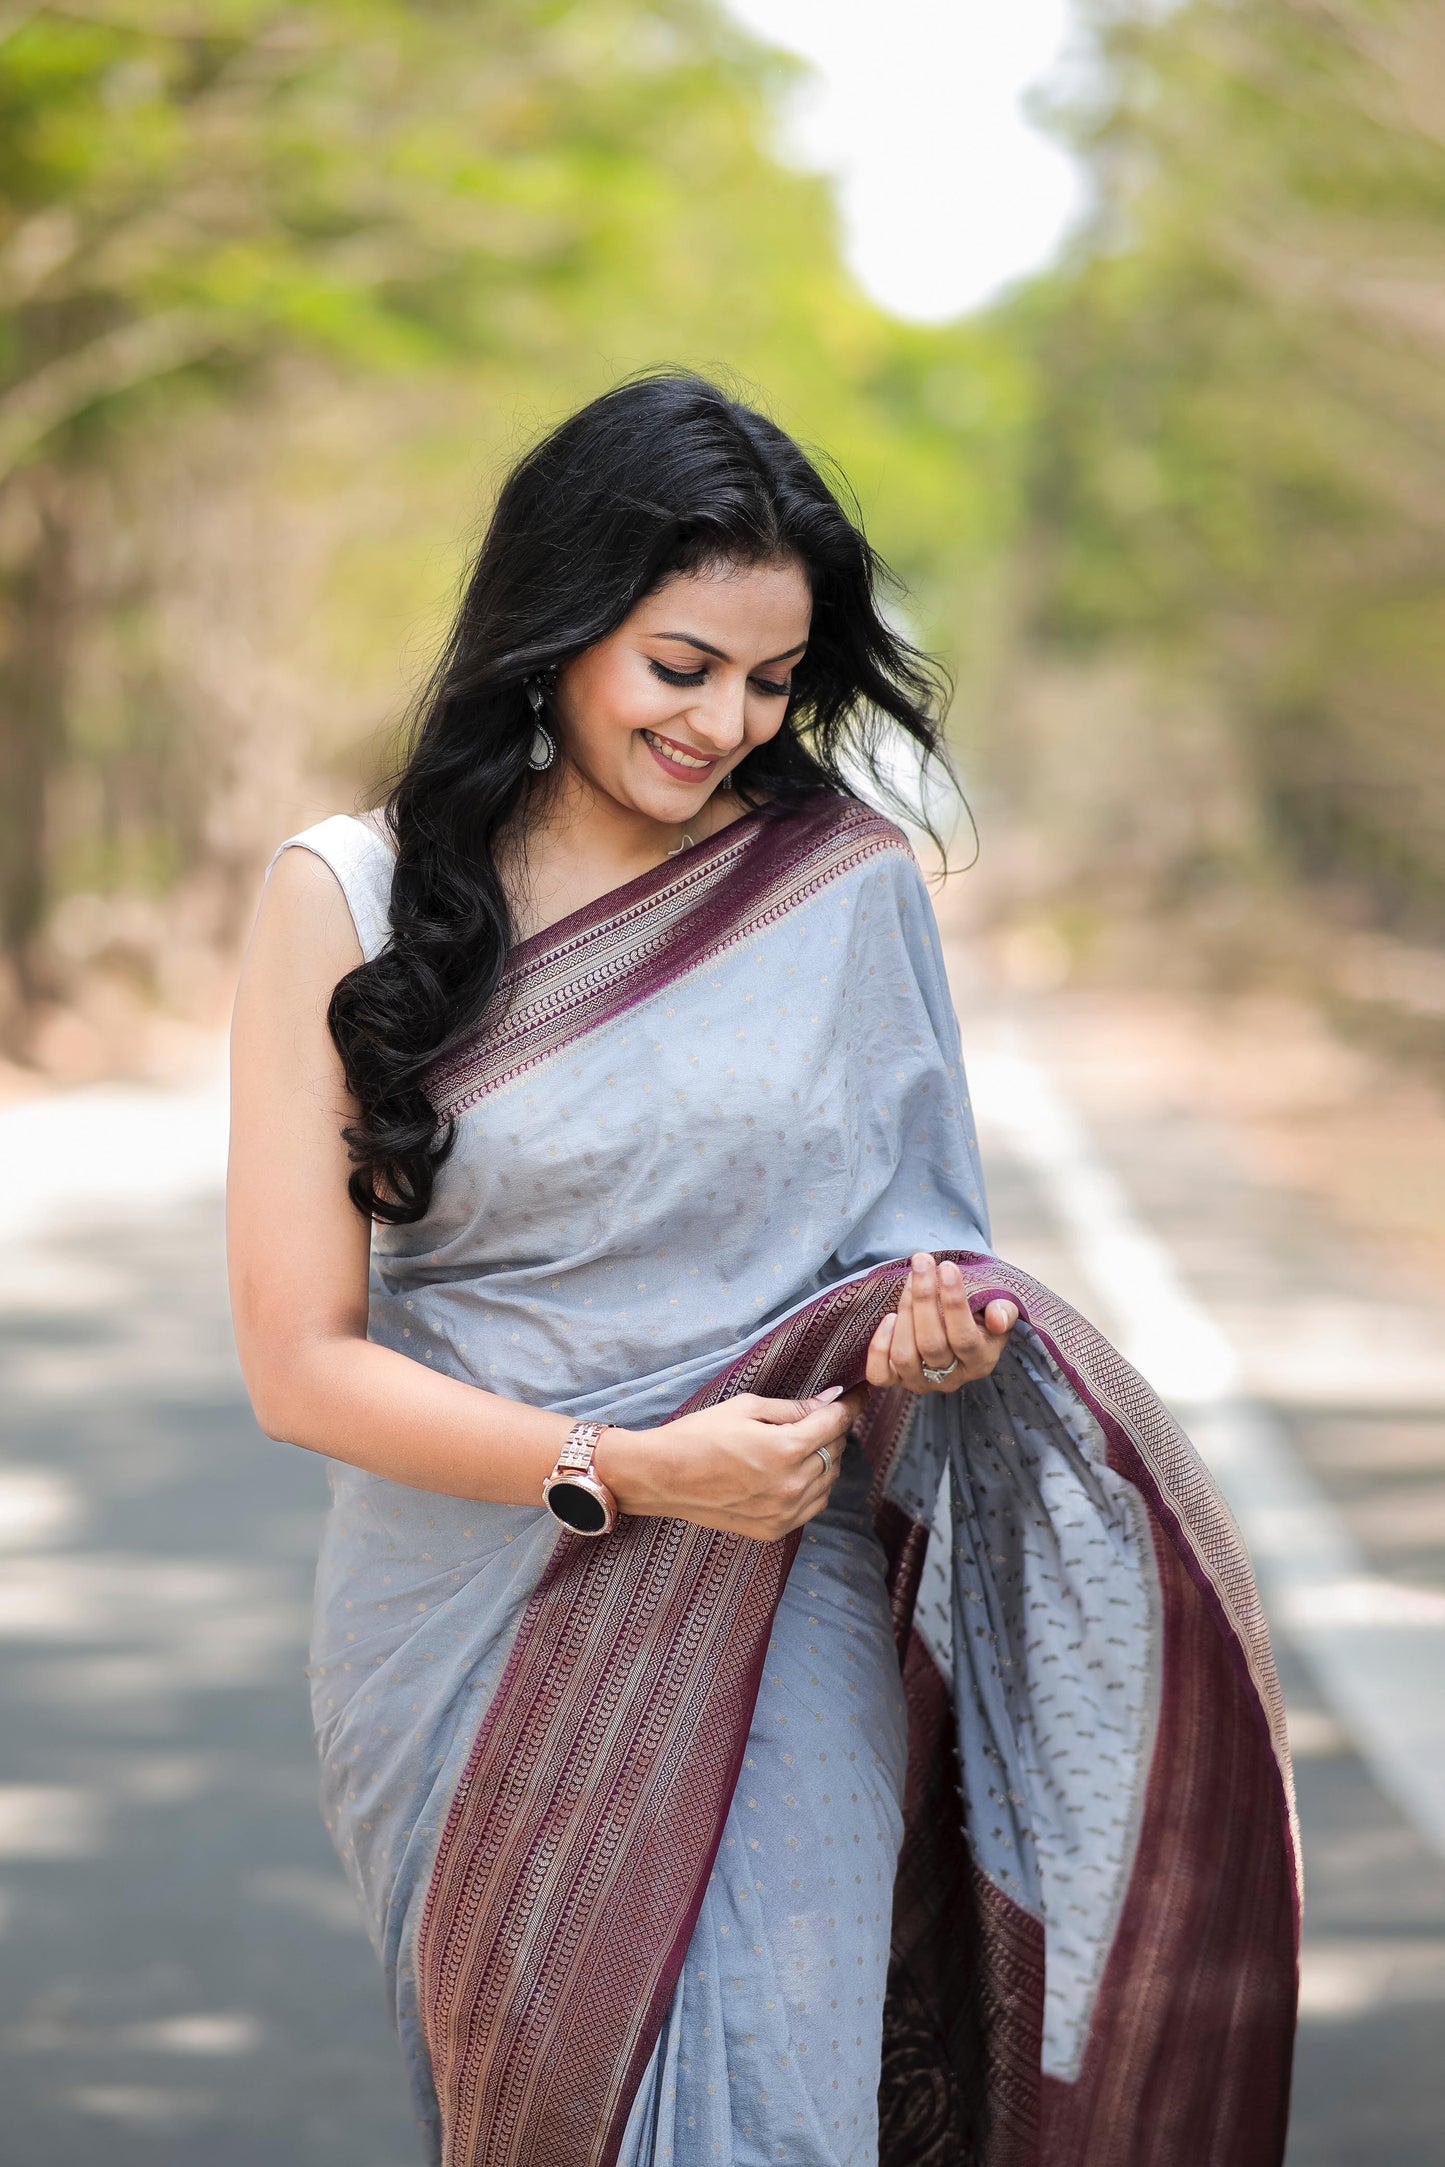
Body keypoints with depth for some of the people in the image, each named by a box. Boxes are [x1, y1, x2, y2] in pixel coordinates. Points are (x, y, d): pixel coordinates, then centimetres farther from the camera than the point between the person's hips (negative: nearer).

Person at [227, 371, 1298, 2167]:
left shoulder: (851, 891, 0)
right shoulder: (348, 901, -4)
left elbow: (907, 1231, 9)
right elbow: (300, 1360, -7)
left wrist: (942, 1320, -15)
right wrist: (625, 1471, -17)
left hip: (779, 1625, 0)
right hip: (469, 1649, 0)